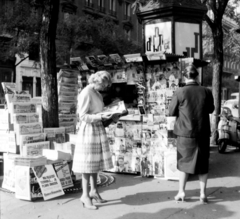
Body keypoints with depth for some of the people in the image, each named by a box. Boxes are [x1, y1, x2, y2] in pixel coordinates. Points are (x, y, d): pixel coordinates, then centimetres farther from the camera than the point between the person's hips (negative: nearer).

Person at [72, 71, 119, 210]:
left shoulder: (98, 94, 13)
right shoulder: (86, 93, -13)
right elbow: (83, 116, -16)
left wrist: (110, 117, 3)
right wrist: (101, 117, -24)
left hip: (98, 130, 8)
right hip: (89, 130, -8)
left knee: (96, 163, 13)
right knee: (88, 164, -1)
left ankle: (94, 191, 25)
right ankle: (85, 195, 10)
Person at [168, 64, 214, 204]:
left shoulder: (180, 92, -14)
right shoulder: (206, 92, -7)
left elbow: (171, 112, -5)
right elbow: (211, 109, 9)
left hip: (185, 133, -1)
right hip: (203, 133, 1)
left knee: (184, 162, 14)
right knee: (203, 163, 14)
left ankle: (181, 192, 19)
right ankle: (203, 194, 18)